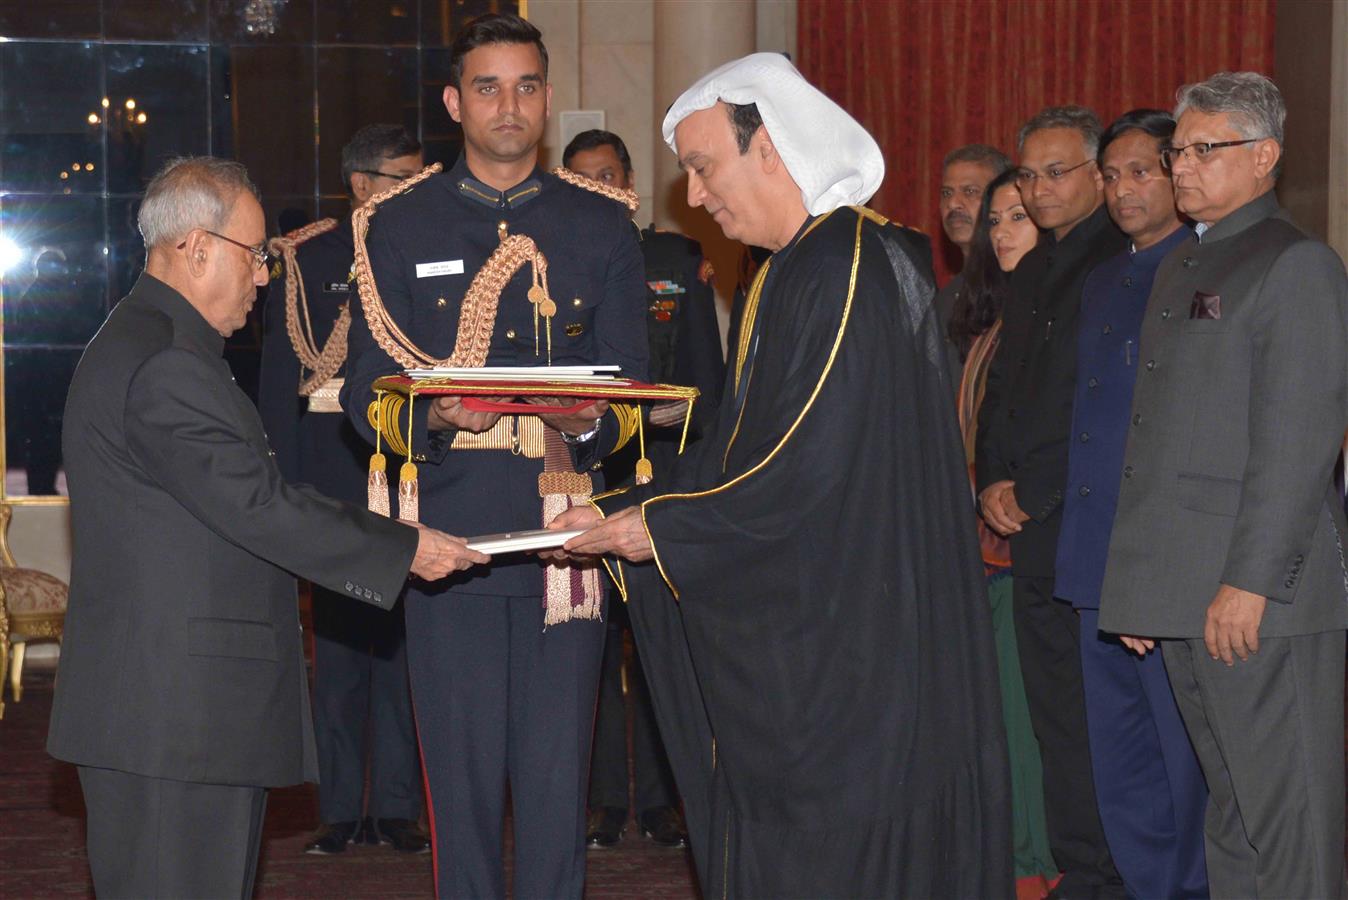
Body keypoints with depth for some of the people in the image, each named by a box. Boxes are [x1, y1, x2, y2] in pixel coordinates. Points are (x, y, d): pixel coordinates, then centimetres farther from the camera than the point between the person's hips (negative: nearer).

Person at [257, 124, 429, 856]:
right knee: (340, 646, 5)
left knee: (404, 644, 4)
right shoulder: (306, 260, 2)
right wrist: (285, 489, -5)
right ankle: (339, 808, 12)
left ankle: (395, 806, 12)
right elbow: (280, 380, 1)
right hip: (336, 481, -1)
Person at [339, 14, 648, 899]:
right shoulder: (400, 227, 8)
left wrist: (591, 424, -13)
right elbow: (367, 394, 5)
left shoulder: (603, 227, 11)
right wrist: (432, 416, -16)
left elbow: (630, 388, 9)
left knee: (557, 781, 0)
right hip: (449, 536, 0)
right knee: (463, 777, 2)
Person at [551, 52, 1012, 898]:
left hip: (848, 652, -10)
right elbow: (739, 447, 17)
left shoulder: (847, 267, -17)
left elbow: (816, 464, -23)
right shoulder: (797, 267, 14)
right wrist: (619, 512, 9)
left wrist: (665, 529, -12)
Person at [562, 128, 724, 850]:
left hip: (659, 470, 0)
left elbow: (706, 368, 10)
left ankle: (660, 796, 8)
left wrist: (690, 424, -6)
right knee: (589, 639, 1)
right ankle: (604, 796, 8)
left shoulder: (678, 260, 10)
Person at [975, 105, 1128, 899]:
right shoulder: (1032, 273, 20)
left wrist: (1031, 493, -12)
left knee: (1101, 720, -6)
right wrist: (991, 484, 9)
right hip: (1034, 529, 8)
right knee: (1058, 718, 9)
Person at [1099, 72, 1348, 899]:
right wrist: (1140, 586, 15)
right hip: (1185, 597, 8)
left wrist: (1250, 581, -19)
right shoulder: (1181, 267, 20)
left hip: (1262, 594, -8)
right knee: (1231, 810, 13)